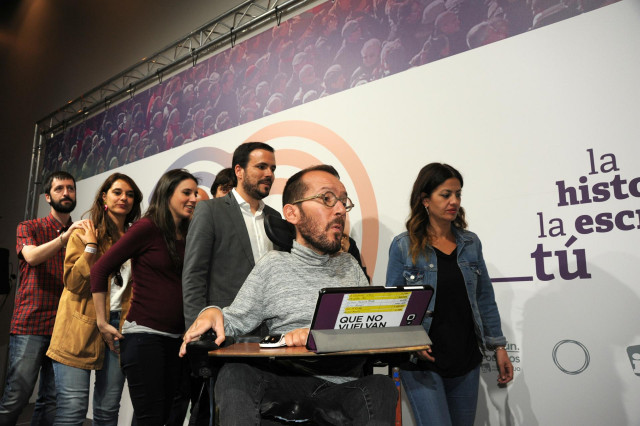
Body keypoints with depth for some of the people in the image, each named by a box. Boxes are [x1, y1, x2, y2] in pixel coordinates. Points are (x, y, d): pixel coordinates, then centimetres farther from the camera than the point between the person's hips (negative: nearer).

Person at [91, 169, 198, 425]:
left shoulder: (186, 236, 10)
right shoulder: (148, 228, -8)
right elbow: (100, 269, -8)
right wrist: (102, 323, -7)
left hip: (175, 337, 7)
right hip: (144, 335, -7)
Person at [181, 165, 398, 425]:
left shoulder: (350, 267, 13)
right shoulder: (274, 265, 6)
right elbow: (234, 322, 6)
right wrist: (213, 313, -18)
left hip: (344, 383, 1)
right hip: (285, 380, -1)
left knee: (380, 387, -30)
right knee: (235, 375, -29)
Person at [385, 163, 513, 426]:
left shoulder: (470, 243, 6)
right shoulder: (403, 246, -6)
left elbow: (485, 300, 11)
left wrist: (499, 347, 9)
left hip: (466, 361, 5)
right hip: (423, 362, -4)